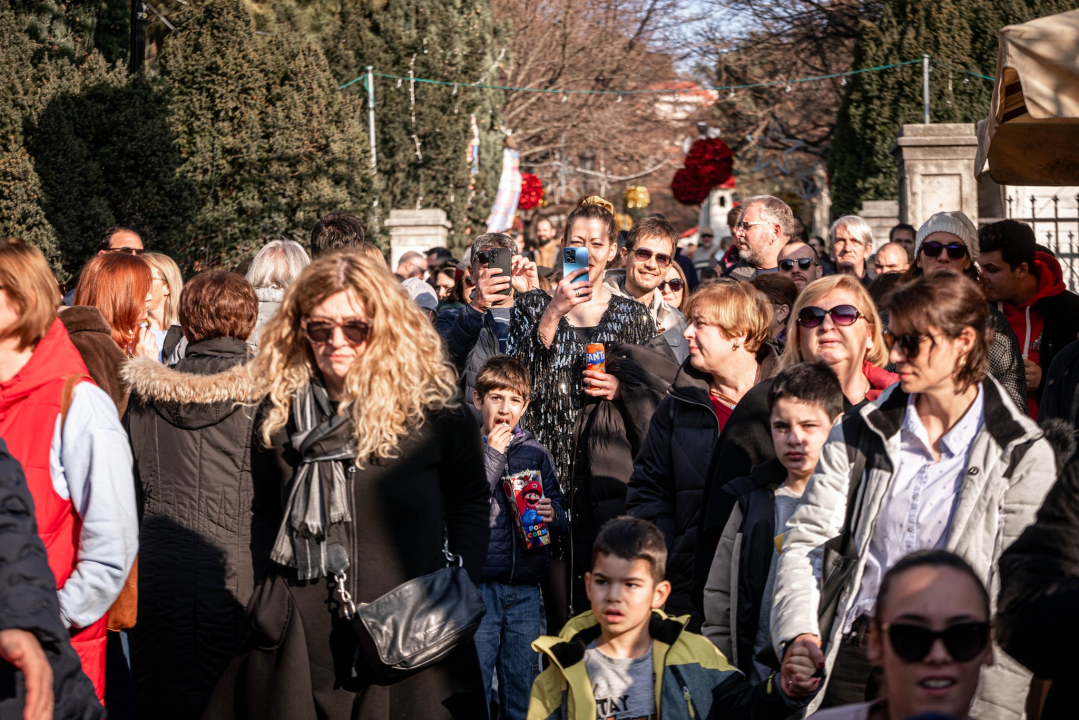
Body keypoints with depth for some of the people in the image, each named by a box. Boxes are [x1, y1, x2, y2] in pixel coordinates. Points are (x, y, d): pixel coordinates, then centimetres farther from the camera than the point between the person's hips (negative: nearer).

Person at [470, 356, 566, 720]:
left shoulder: (536, 454, 12)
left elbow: (560, 518, 16)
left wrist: (551, 515, -8)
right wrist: (492, 456, -10)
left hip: (526, 588, 4)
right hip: (478, 584, -4)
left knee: (523, 690, 9)